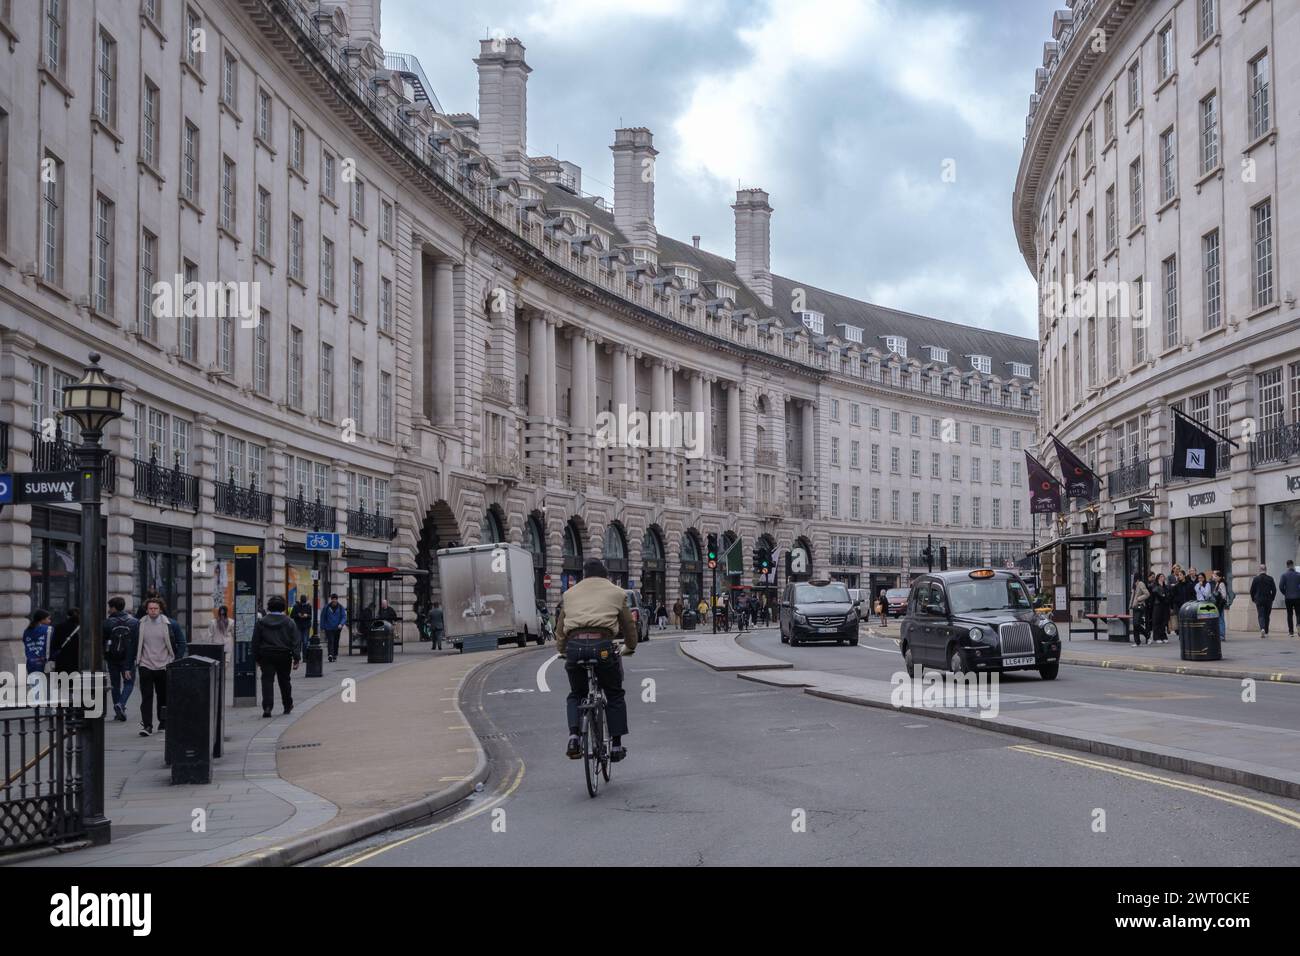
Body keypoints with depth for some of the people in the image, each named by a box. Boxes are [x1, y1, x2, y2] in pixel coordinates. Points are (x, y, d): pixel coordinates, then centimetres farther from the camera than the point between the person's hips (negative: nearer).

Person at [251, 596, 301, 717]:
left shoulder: (261, 622, 1)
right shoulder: (289, 623, 1)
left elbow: (256, 642, 4)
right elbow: (296, 641, -3)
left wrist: (257, 658, 10)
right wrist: (296, 658, -2)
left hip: (266, 656, -1)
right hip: (284, 656, 1)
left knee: (267, 680, -4)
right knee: (284, 681, 15)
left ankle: (267, 707, -20)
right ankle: (288, 706, 27)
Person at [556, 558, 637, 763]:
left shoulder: (570, 593, 23)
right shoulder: (616, 592, 18)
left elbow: (560, 627, 26)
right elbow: (628, 625, 24)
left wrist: (561, 650, 41)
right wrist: (630, 647, 41)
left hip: (574, 646, 2)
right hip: (602, 644, -2)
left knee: (576, 694, 21)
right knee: (615, 696, 16)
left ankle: (574, 736, -1)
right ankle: (616, 746, 13)